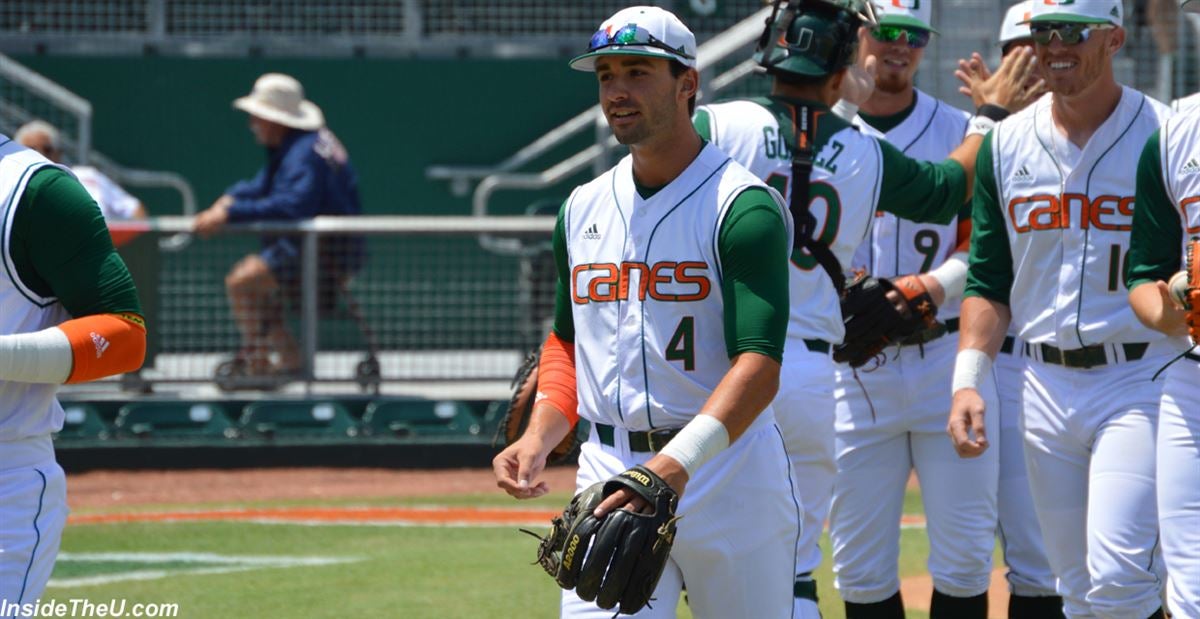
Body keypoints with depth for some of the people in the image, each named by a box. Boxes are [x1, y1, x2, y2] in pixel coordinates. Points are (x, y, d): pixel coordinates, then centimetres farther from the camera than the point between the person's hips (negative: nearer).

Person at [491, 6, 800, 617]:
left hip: (731, 469, -4)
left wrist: (680, 461, -34)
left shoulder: (741, 207, -9)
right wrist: (538, 438, 5)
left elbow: (759, 364, -20)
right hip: (608, 471, 5)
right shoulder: (582, 209, 13)